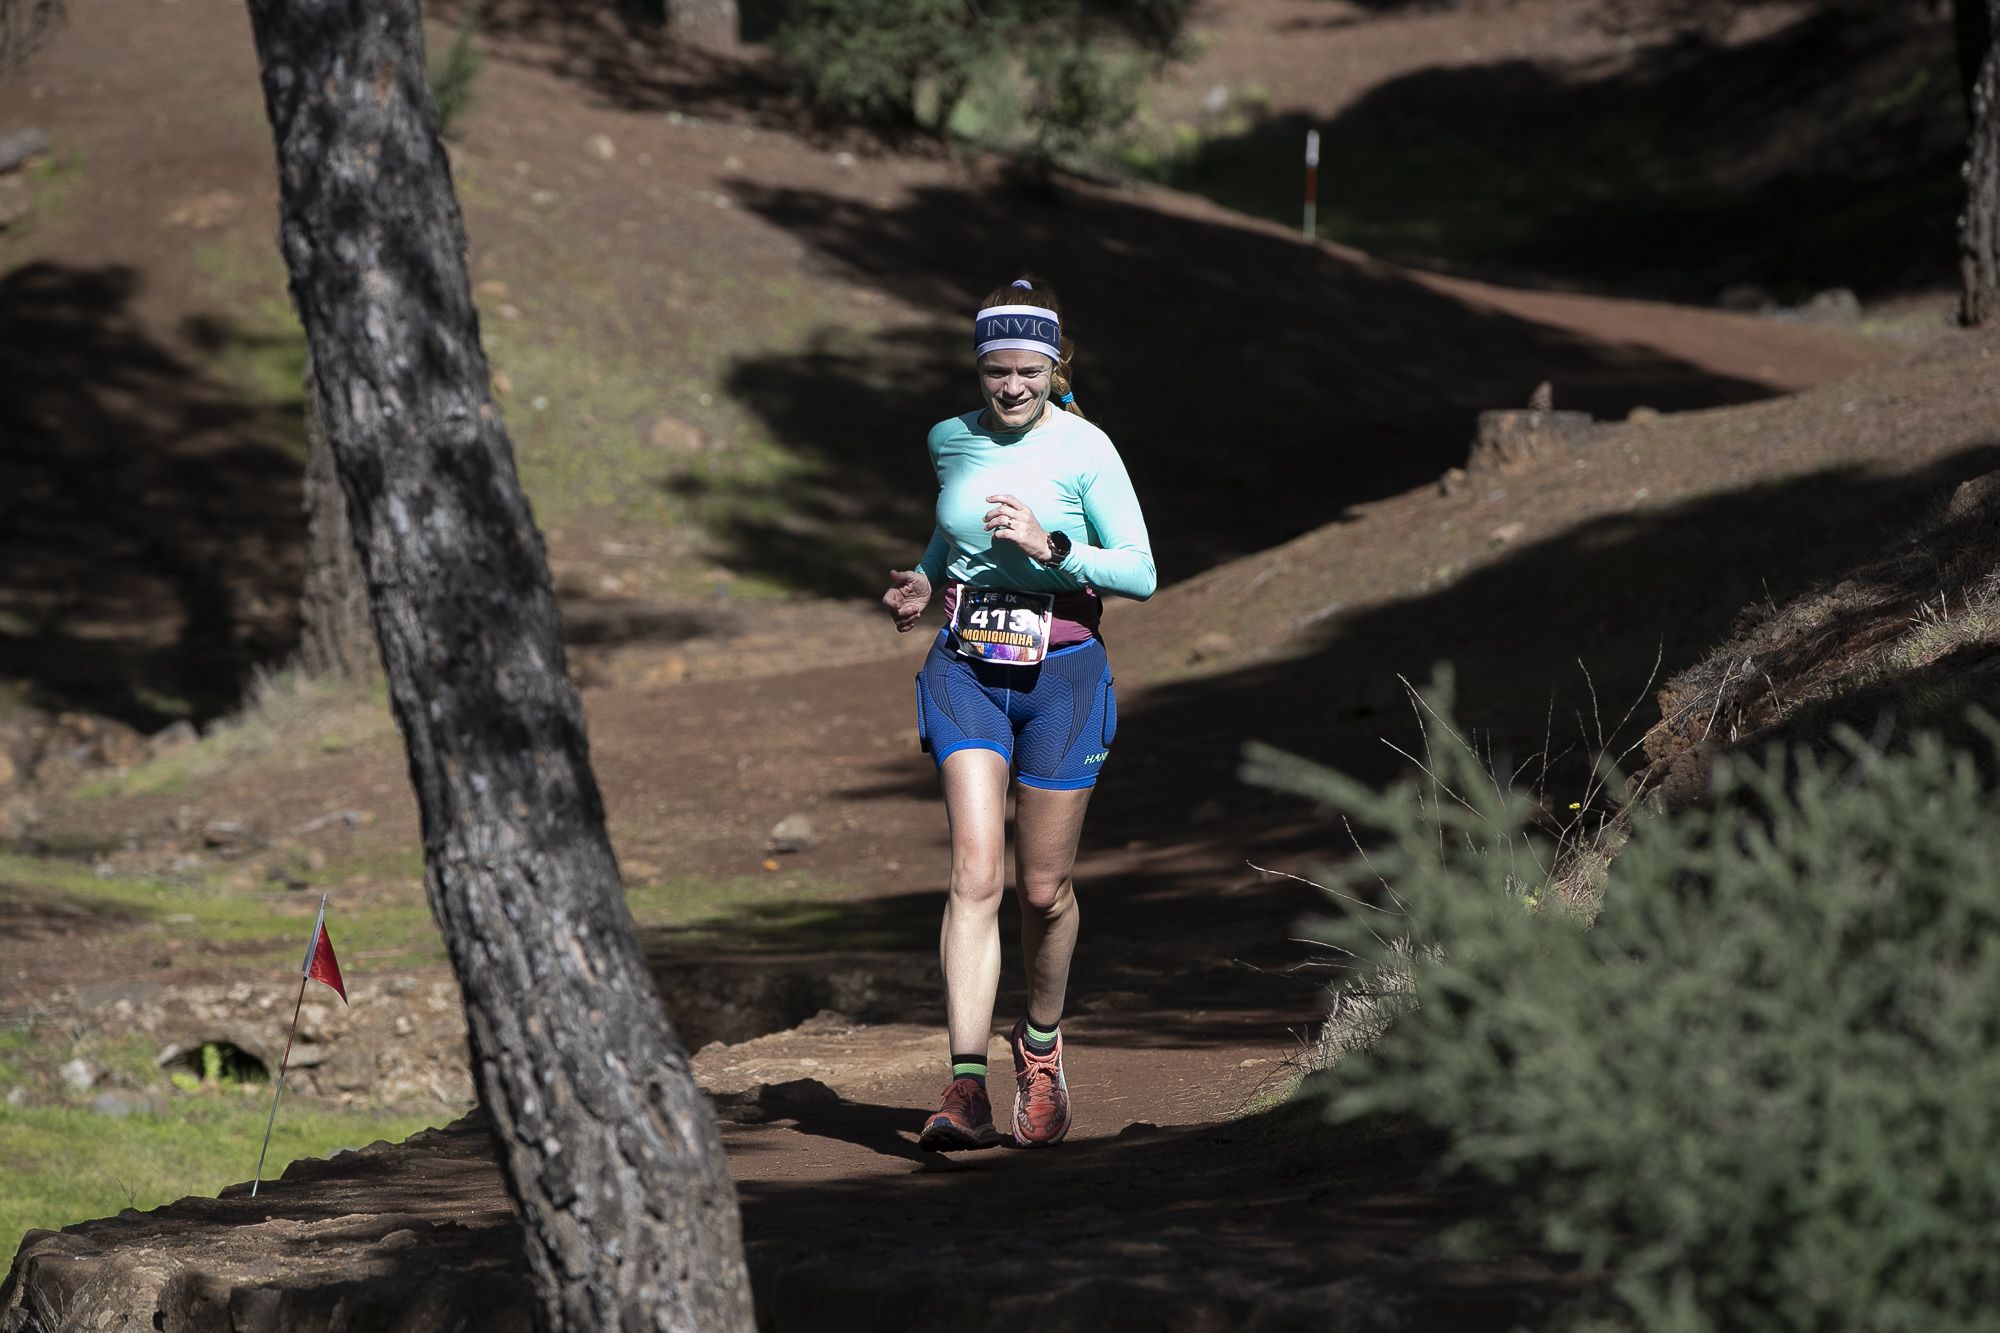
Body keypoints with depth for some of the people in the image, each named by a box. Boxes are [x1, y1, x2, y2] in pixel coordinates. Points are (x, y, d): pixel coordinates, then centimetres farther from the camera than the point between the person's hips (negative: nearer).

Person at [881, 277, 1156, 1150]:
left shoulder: (1084, 449, -8)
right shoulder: (951, 442, 5)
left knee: (1043, 887, 7)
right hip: (966, 673, 2)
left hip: (1059, 676, -2)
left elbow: (1139, 573, -10)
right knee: (977, 874, -13)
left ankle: (1042, 1042, 36)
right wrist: (925, 581, 7)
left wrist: (1050, 547, -23)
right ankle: (967, 1088, -21)